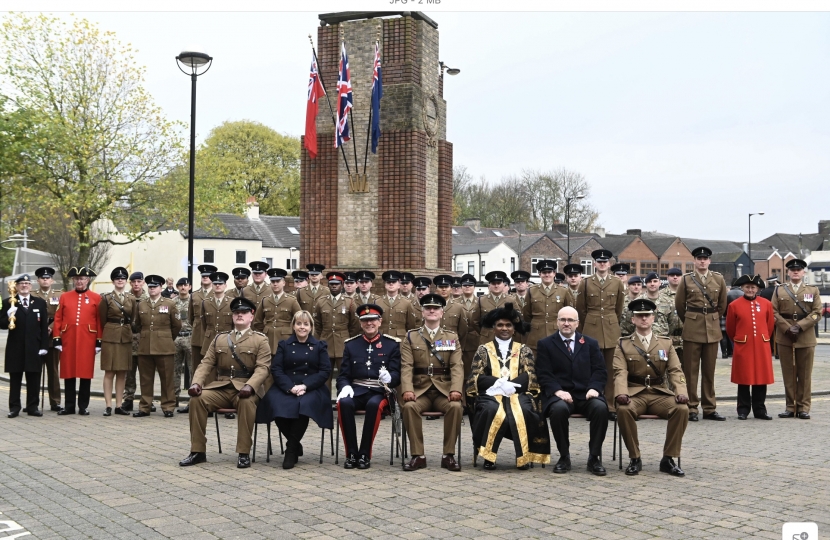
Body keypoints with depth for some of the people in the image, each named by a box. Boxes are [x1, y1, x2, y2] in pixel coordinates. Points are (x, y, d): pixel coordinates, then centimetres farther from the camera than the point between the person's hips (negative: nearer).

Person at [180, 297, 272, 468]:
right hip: (221, 388, 4)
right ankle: (198, 451, -13)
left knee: (247, 402, -38)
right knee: (197, 399, -23)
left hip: (245, 390, -4)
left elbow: (263, 368, -8)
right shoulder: (219, 339, 17)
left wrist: (249, 386, -27)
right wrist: (196, 382, -10)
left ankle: (244, 453, -26)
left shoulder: (260, 340, 5)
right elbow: (206, 363, 10)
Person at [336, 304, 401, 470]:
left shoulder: (392, 344, 8)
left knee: (374, 404, -37)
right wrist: (345, 387, -14)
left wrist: (389, 378, -24)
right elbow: (343, 375, 10)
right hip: (356, 389, 2)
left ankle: (365, 454, -23)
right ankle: (351, 454, -22)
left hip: (379, 391, -2)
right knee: (344, 403, -33)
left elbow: (397, 373, 1)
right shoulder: (351, 344, 13)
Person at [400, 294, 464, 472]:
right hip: (420, 390, 0)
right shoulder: (411, 337, 10)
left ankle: (448, 455, -17)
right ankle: (418, 456, -20)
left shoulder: (452, 337, 11)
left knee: (456, 407, -31)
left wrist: (456, 389, -19)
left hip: (444, 390, 0)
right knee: (409, 406, -31)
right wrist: (407, 390, -20)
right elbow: (406, 366, -2)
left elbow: (457, 366, 0)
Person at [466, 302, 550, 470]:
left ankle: (524, 456, -17)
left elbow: (529, 377, 1)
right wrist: (501, 383, -16)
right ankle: (488, 456, -20)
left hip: (518, 395, 1)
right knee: (493, 411, -34)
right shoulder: (483, 350, 13)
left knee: (522, 412, -33)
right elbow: (477, 378, 1)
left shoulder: (524, 350, 15)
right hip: (490, 395, 0)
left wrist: (508, 385, -15)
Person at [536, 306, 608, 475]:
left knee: (601, 407, -31)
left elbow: (599, 371, 9)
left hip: (586, 395, 2)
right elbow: (544, 374, 1)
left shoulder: (591, 344, 17)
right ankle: (564, 457, -15)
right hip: (559, 395, -2)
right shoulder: (545, 344, 11)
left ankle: (594, 457, -16)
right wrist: (558, 391, -17)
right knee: (559, 408, -36)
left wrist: (594, 388, -12)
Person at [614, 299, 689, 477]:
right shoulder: (623, 345, 9)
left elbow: (675, 371, 5)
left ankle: (668, 458, -14)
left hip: (660, 394, 2)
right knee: (623, 410, -34)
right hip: (634, 394, -2)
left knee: (682, 409, -27)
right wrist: (621, 393, -26)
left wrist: (681, 392, -15)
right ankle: (635, 458, -16)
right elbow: (620, 373, -5)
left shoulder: (666, 344, 14)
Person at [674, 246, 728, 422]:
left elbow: (722, 304, 16)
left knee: (709, 370, 7)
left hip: (713, 330, 2)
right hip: (692, 329, -2)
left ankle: (710, 408, 13)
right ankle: (691, 408, 5)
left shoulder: (719, 279, 6)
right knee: (691, 370, 0)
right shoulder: (686, 280, 1)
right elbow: (679, 305, 9)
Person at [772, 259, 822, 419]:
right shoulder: (779, 290, 11)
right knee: (788, 374, 2)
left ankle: (804, 407, 7)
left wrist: (800, 326, -13)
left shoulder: (813, 290, 10)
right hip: (784, 337, 0)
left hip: (806, 338, 0)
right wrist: (787, 328, -11)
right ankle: (790, 407, 8)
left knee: (805, 374, 2)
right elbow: (774, 312, 2)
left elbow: (817, 312, 0)